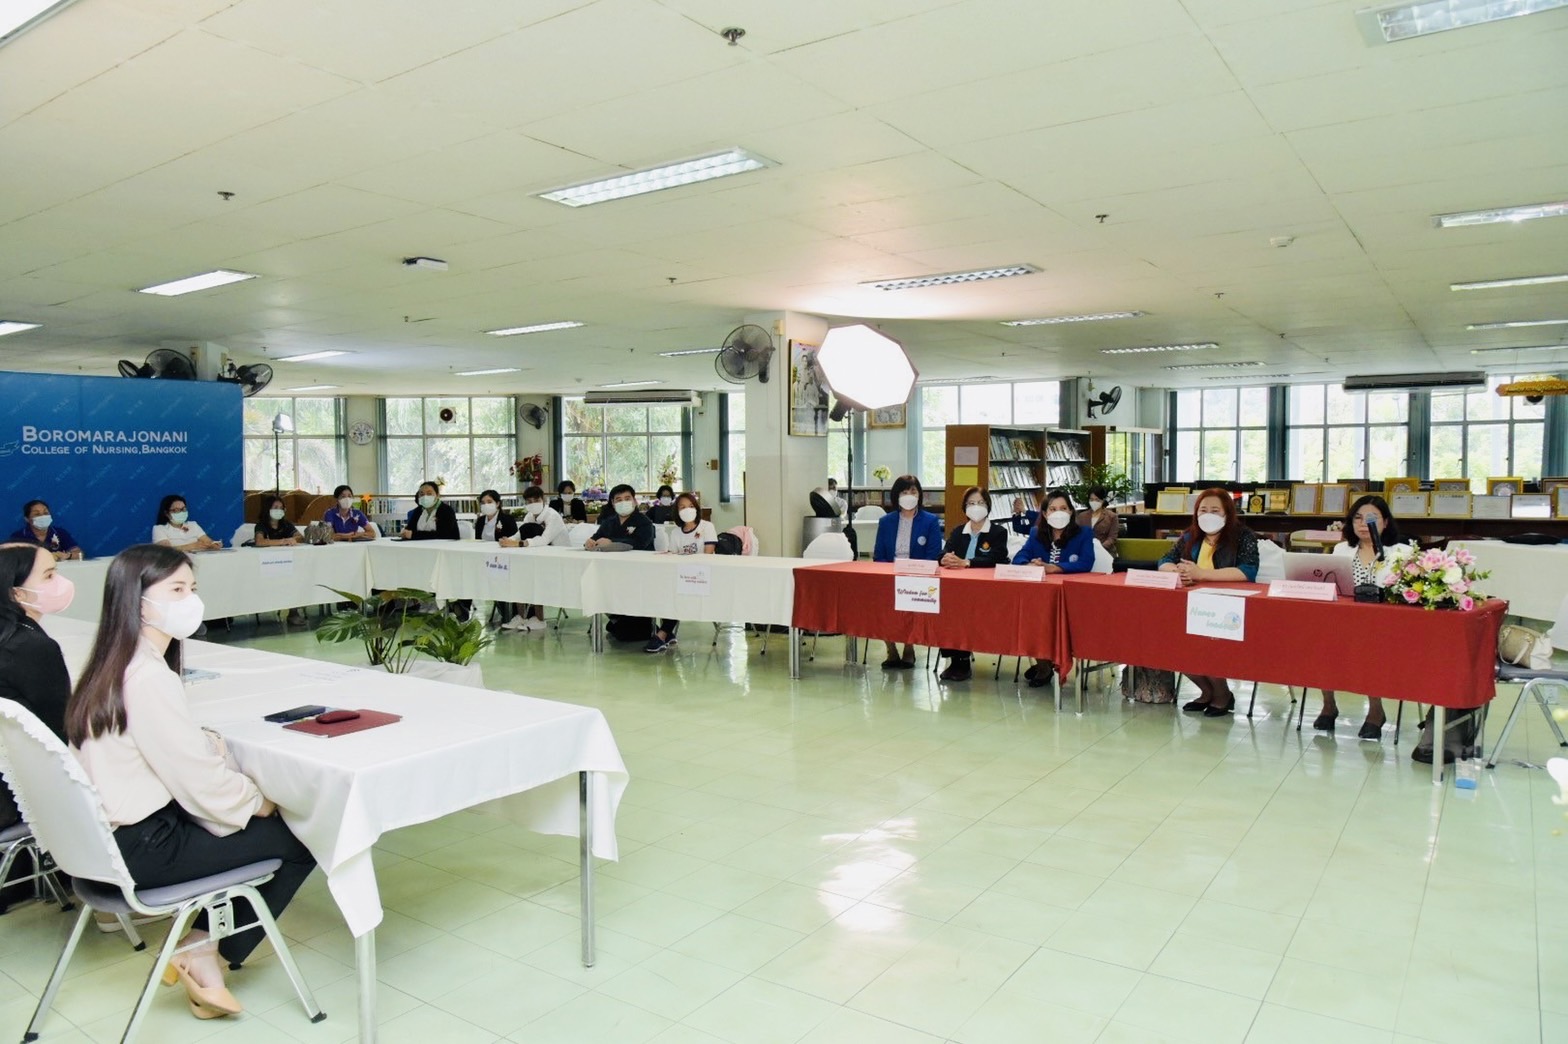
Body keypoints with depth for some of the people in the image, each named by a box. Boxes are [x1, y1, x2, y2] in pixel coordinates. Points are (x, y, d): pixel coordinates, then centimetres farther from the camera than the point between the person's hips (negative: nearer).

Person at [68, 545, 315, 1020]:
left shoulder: (108, 668, 6)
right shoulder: (148, 679, -25)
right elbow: (199, 778, -23)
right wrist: (258, 800, -7)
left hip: (112, 833, 9)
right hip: (145, 847, -9)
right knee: (301, 839, 2)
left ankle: (201, 943, 16)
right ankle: (209, 956, 15)